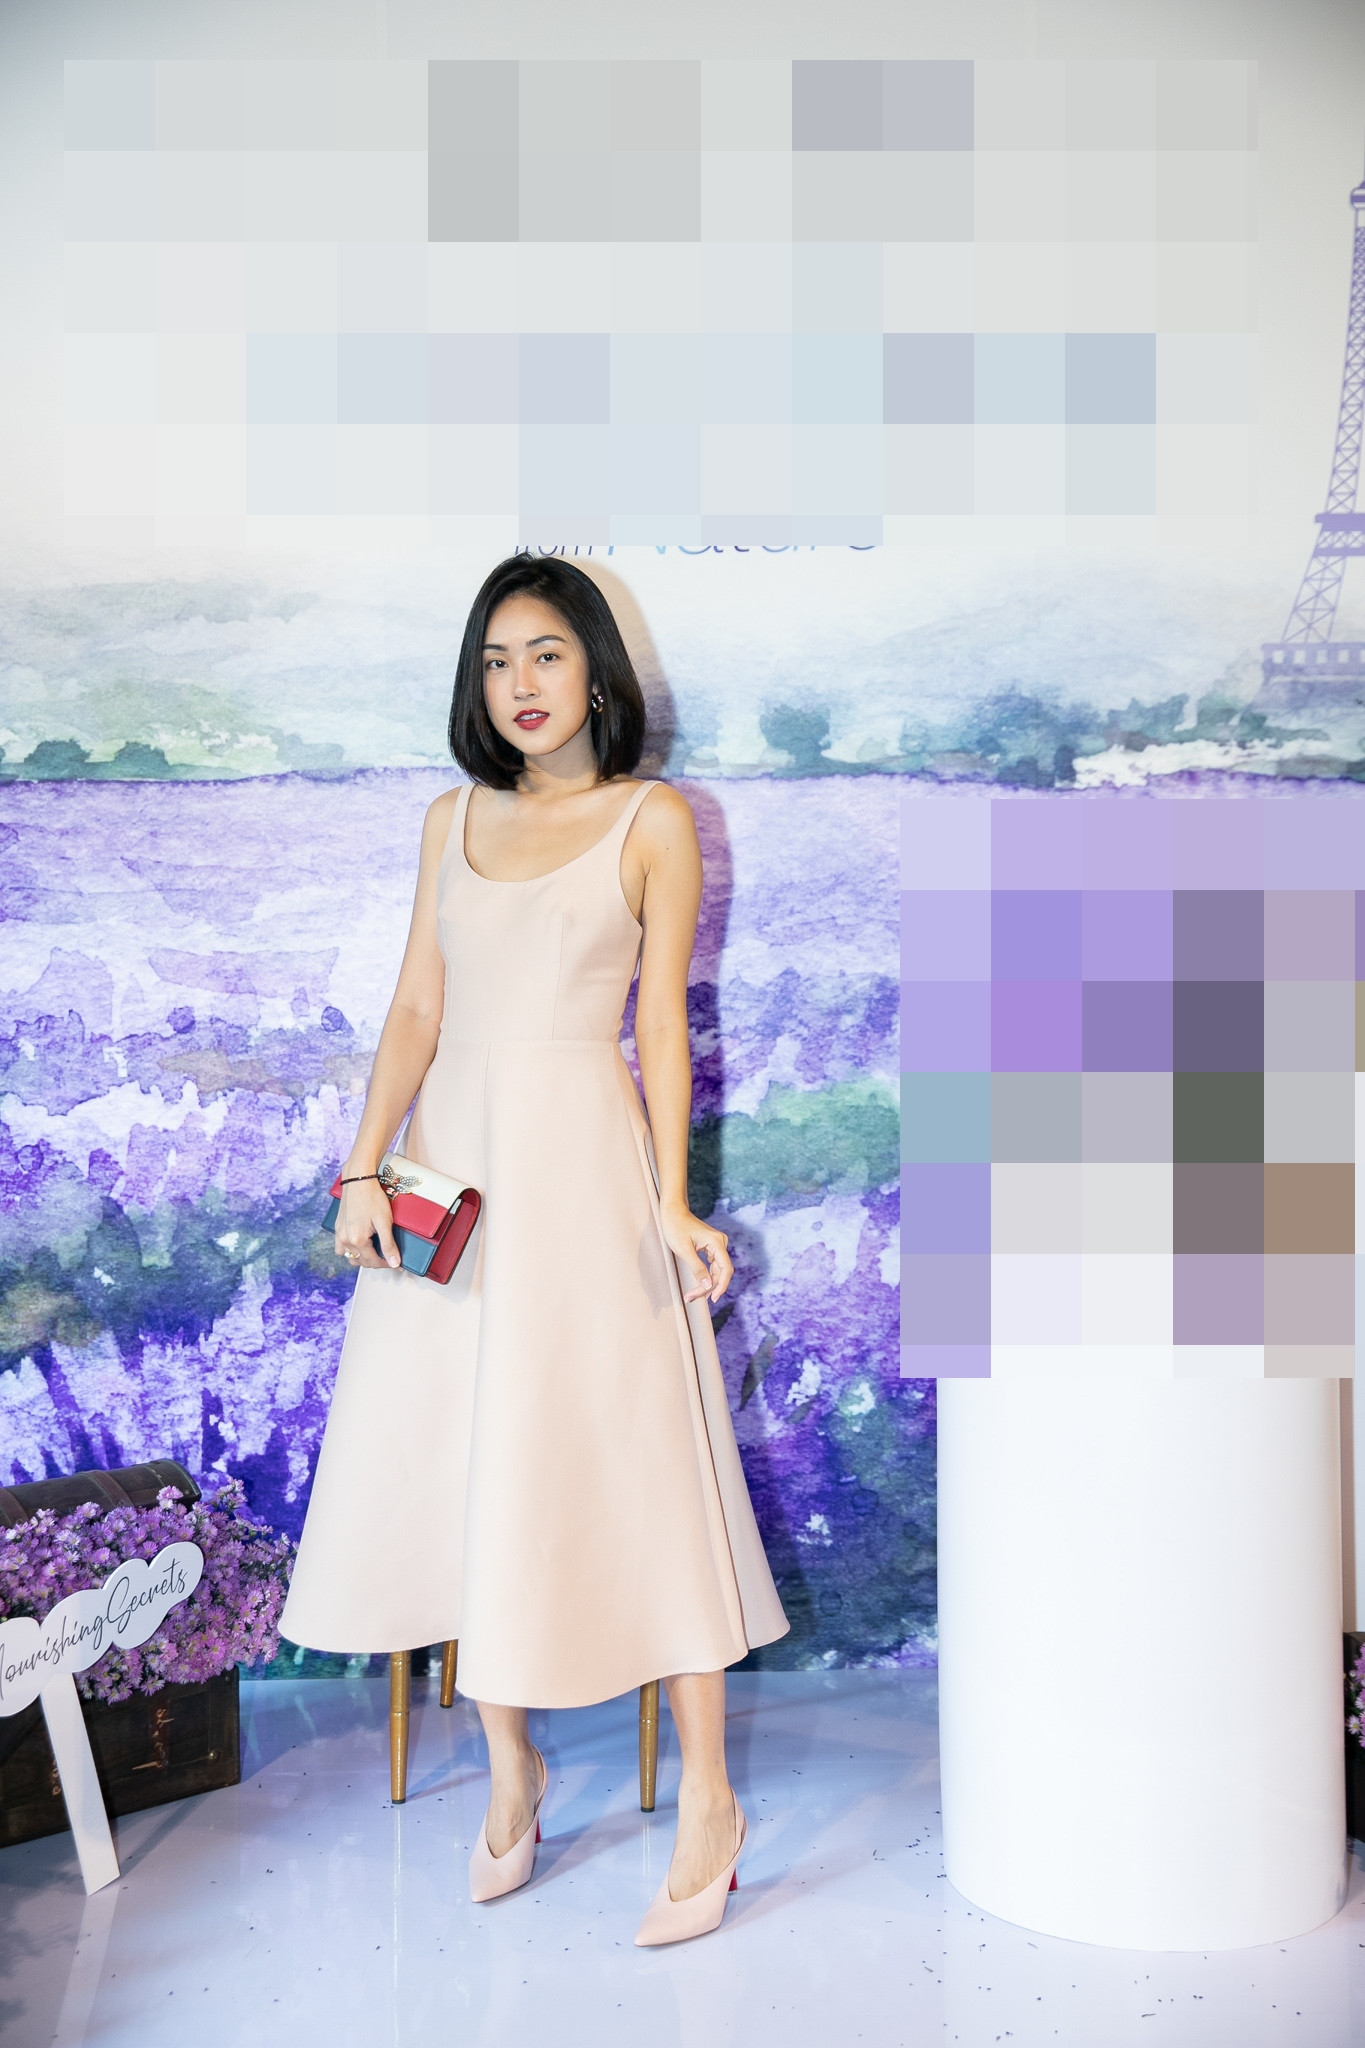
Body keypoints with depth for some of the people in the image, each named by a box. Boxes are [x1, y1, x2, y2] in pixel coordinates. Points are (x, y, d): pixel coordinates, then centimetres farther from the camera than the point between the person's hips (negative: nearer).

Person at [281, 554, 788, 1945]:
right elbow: (416, 1008, 9)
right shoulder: (453, 820, 12)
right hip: (452, 1159, 5)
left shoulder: (652, 821, 0)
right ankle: (509, 1770, 25)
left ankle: (708, 1802, 11)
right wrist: (363, 1169, -1)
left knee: (627, 1465, -2)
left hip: (581, 1159, -4)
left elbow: (662, 1021, -3)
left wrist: (670, 1203, -12)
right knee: (461, 1463, 8)